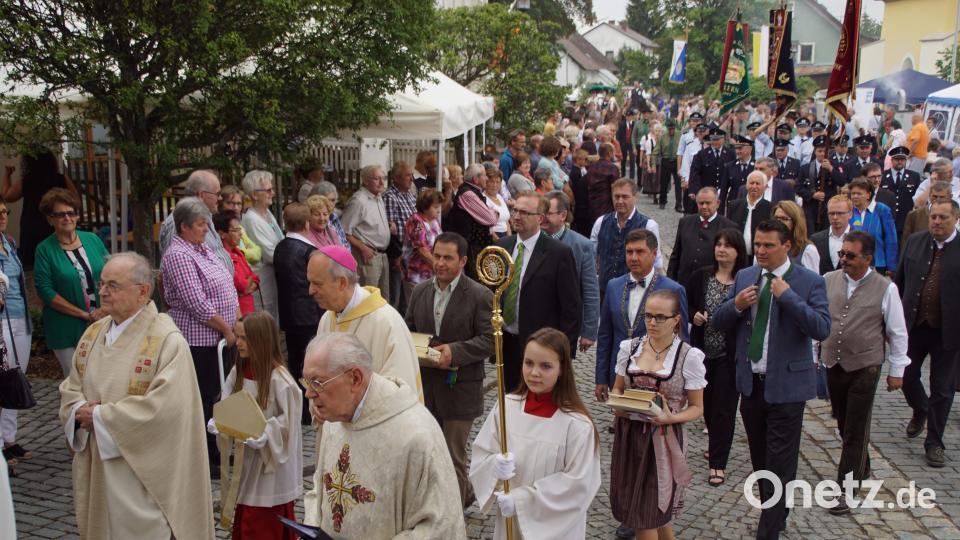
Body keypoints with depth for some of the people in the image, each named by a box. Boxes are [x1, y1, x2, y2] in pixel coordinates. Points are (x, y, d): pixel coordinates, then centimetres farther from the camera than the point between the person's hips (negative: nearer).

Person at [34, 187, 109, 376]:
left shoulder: (93, 240, 7)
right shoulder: (45, 249, -4)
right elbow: (45, 291, -10)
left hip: (102, 323, 3)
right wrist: (85, 314, -13)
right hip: (67, 330, -3)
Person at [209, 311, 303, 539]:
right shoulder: (238, 371, 1)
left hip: (270, 463, -6)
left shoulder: (279, 378, -19)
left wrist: (259, 435, -25)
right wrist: (217, 424, -12)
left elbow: (287, 421, -16)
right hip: (243, 460, 6)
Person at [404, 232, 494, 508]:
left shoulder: (480, 296, -9)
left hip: (458, 389, -5)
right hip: (423, 385, 6)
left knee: (453, 456, 5)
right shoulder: (420, 291, 7)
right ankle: (465, 494, 37)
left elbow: (489, 339, -12)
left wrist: (455, 351, -24)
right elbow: (409, 330, 14)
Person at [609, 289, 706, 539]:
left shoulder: (689, 357, -9)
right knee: (629, 506, 12)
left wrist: (672, 418, -21)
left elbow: (697, 407, -3)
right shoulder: (629, 347, 1)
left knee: (647, 513, 0)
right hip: (629, 434, 4)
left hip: (663, 439, -4)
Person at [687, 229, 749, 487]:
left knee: (724, 407, 0)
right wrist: (693, 315, -7)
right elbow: (686, 305, 12)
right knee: (707, 402, 17)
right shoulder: (700, 277, 2)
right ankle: (715, 445, 42)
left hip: (730, 355, -4)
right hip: (703, 350, 4)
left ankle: (718, 463, 9)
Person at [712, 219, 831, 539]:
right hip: (751, 383, 5)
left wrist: (787, 295, -25)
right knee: (760, 461, 19)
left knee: (779, 465, 0)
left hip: (786, 385, -5)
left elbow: (822, 329, -20)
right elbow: (718, 323, 7)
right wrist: (736, 305, -13)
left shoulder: (810, 281, -9)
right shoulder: (745, 277, 5)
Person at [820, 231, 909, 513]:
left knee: (856, 430, 1)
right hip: (832, 363, 4)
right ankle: (861, 469, 38)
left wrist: (897, 371, 2)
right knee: (844, 424, 16)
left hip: (864, 367, -4)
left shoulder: (885, 288, -9)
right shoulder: (828, 280, -2)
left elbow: (897, 332, -1)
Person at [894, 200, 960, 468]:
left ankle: (934, 443, 22)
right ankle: (920, 411, 45)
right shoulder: (915, 242, 1)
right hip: (913, 325, 3)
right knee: (907, 377, 13)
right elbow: (899, 282, 8)